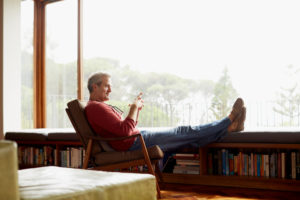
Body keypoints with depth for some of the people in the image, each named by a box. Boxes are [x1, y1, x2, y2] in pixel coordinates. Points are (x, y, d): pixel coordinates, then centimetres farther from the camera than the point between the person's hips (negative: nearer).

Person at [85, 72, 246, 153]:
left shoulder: (100, 106, 20)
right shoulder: (95, 107, -15)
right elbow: (124, 130, -25)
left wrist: (137, 108, 8)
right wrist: (134, 108, -14)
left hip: (138, 136, 10)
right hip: (134, 144, -10)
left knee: (186, 134, 5)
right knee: (185, 132, -4)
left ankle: (228, 126, 7)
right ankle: (229, 122, 5)